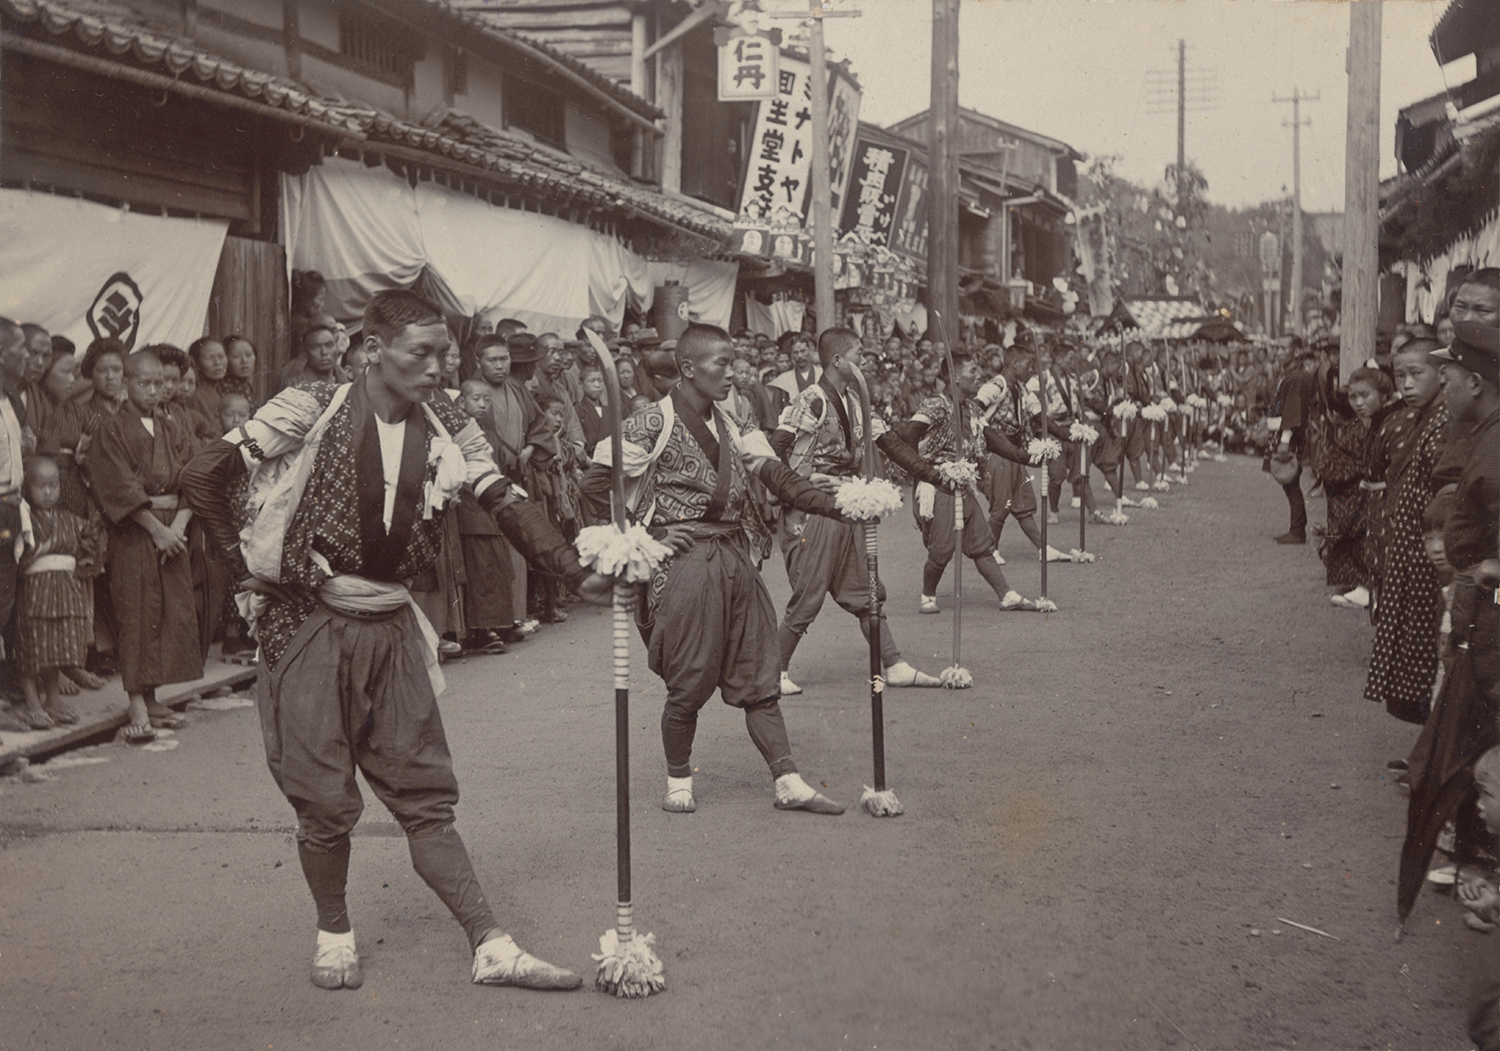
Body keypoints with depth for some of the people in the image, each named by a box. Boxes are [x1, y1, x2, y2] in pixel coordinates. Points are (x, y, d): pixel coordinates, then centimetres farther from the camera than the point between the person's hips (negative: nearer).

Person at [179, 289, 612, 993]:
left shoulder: (447, 432, 2)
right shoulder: (312, 411, -11)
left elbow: (508, 507, -3)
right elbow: (203, 475, -9)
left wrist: (578, 574, -14)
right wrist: (245, 566, -7)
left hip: (392, 627, 4)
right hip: (309, 623, -3)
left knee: (425, 794, 3)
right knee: (325, 800, 2)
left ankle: (490, 947, 1)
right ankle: (334, 936, 23)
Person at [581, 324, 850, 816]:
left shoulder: (732, 428, 14)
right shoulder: (651, 423, -6)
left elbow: (775, 476, 4)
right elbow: (596, 485, -9)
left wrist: (835, 504, -9)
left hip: (736, 556, 6)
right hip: (685, 562, -6)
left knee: (759, 677, 5)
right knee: (689, 682, 1)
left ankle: (788, 783, 6)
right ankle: (678, 782, 18)